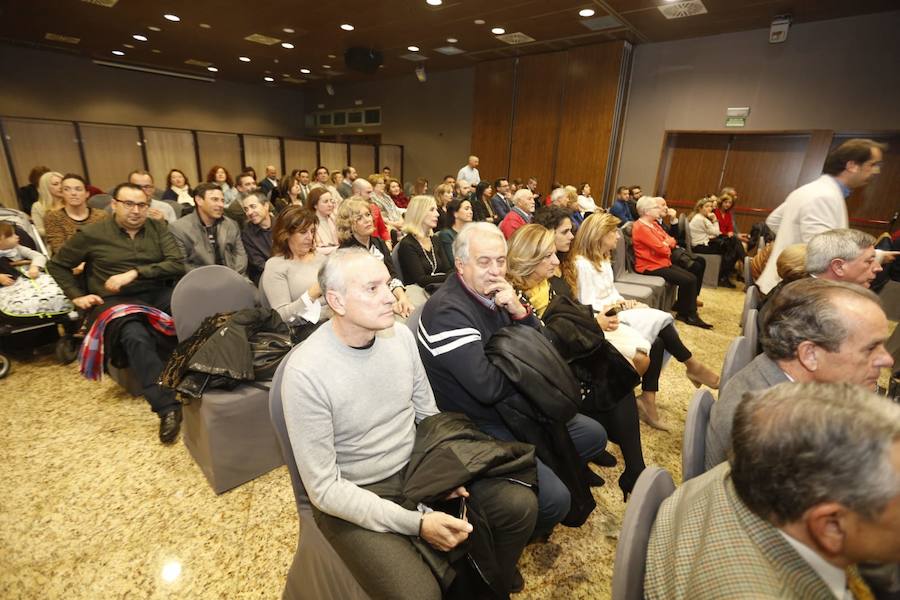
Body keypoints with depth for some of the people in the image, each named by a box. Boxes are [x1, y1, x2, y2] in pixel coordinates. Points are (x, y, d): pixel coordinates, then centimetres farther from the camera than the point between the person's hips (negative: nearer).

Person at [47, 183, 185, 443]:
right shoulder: (91, 234, 5)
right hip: (115, 301, -2)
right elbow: (57, 265, 18)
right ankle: (167, 407, -34)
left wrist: (134, 273, -13)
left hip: (157, 293, 3)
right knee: (136, 337, -36)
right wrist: (76, 296, 6)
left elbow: (177, 264, -3)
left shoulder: (158, 228, 8)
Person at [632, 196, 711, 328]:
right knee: (687, 280, -16)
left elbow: (671, 240, 11)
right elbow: (661, 249, -21)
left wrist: (666, 243, -10)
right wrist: (667, 246, 1)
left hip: (663, 263, 9)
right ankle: (685, 313, 3)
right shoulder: (641, 227, -18)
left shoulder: (654, 224, 13)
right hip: (651, 266, -9)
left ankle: (691, 314, 3)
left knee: (692, 278, -2)